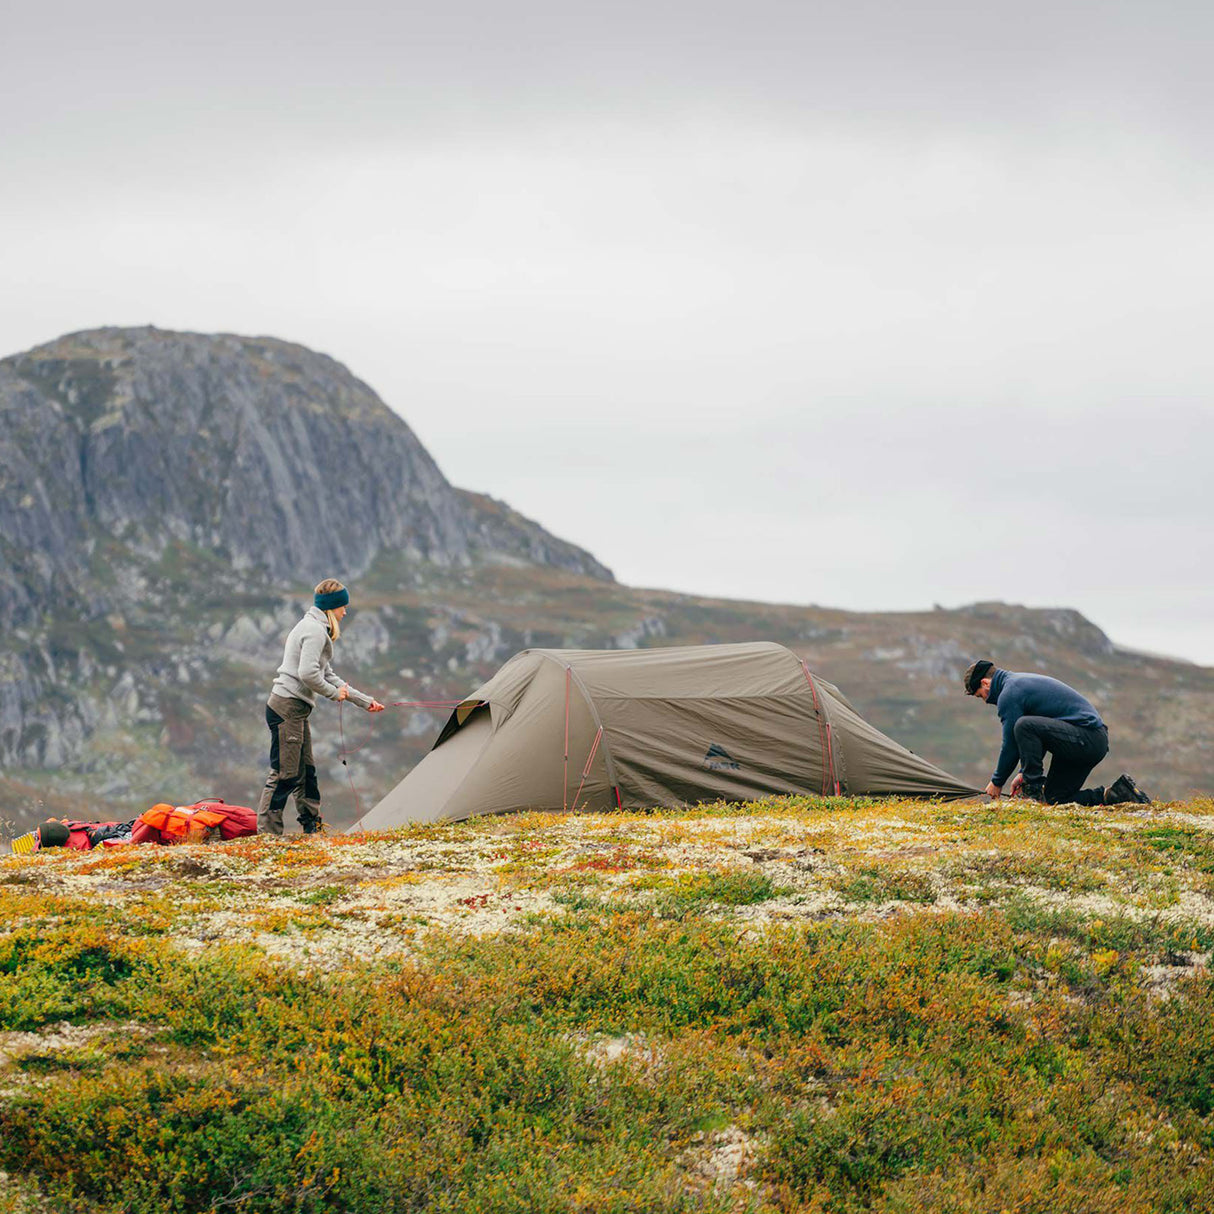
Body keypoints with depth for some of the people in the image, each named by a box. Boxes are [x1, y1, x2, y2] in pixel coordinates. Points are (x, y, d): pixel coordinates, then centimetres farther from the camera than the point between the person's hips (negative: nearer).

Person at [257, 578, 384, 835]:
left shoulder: (312, 627, 22)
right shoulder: (315, 630, -12)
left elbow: (328, 676, 26)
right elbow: (307, 673, -25)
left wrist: (365, 701, 26)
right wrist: (334, 693, -8)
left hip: (295, 710, 11)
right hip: (288, 708, -11)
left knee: (305, 772, 14)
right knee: (285, 773, -9)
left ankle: (312, 827, 21)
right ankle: (266, 832, -7)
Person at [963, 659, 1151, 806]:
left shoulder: (1009, 694, -9)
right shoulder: (1021, 682, 22)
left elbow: (1011, 745, -8)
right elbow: (1036, 738, 28)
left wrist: (997, 782, 5)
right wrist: (1024, 773, 23)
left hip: (1084, 738, -10)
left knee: (1023, 725, -24)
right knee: (1054, 799, 10)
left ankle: (1034, 789, -15)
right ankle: (1116, 794, 6)